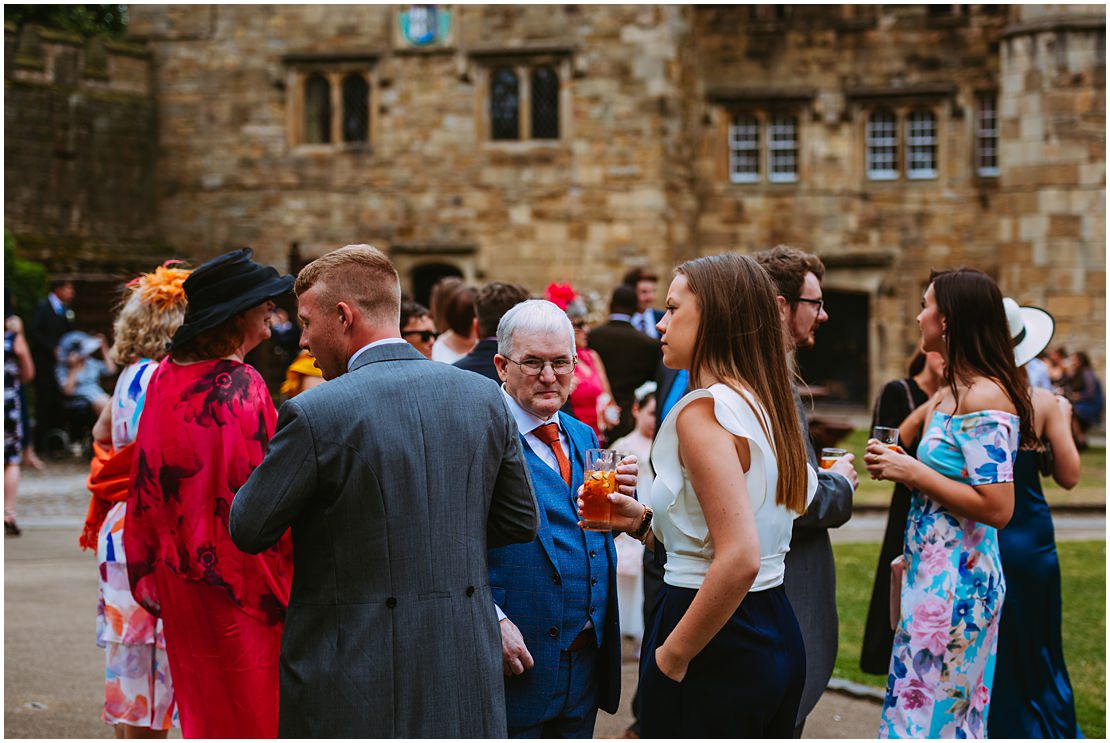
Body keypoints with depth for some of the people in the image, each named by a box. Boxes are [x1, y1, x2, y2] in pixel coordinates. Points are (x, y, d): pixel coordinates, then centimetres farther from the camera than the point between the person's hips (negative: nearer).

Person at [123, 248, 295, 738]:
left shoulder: (164, 378, 3)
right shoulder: (241, 387, -18)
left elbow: (146, 480, 10)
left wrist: (148, 570, 18)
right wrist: (282, 588, -12)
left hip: (177, 573, 7)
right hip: (242, 582, -7)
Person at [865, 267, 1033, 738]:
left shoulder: (985, 398, -17)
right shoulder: (951, 392, 12)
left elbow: (996, 508, -23)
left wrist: (913, 473, -19)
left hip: (954, 582, -9)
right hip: (935, 572, 9)